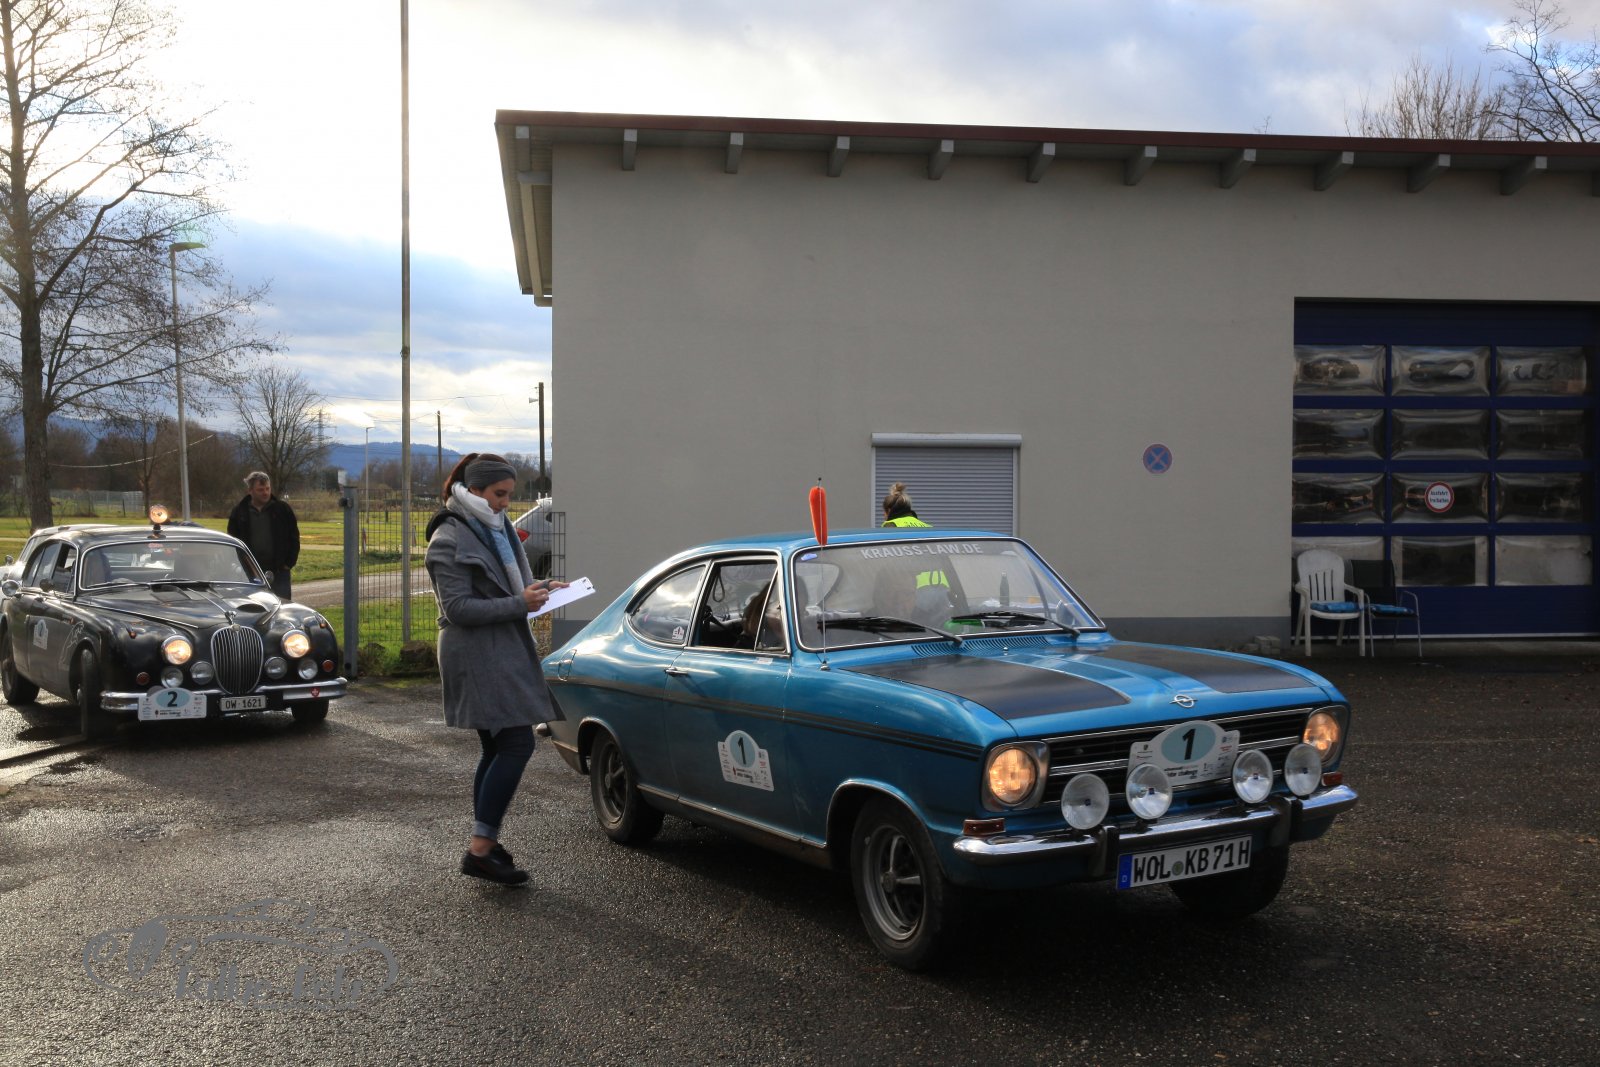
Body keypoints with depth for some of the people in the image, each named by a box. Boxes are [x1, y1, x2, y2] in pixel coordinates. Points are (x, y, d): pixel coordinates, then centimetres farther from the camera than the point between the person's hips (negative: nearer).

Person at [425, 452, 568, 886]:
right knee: (516, 745, -14)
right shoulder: (450, 540, -12)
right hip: (478, 656, -9)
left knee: (497, 749, 11)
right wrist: (520, 603, -21)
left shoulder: (497, 527, 15)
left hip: (503, 651, 9)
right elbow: (458, 608, -17)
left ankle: (484, 843, 19)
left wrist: (543, 587, 6)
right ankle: (480, 850, -9)